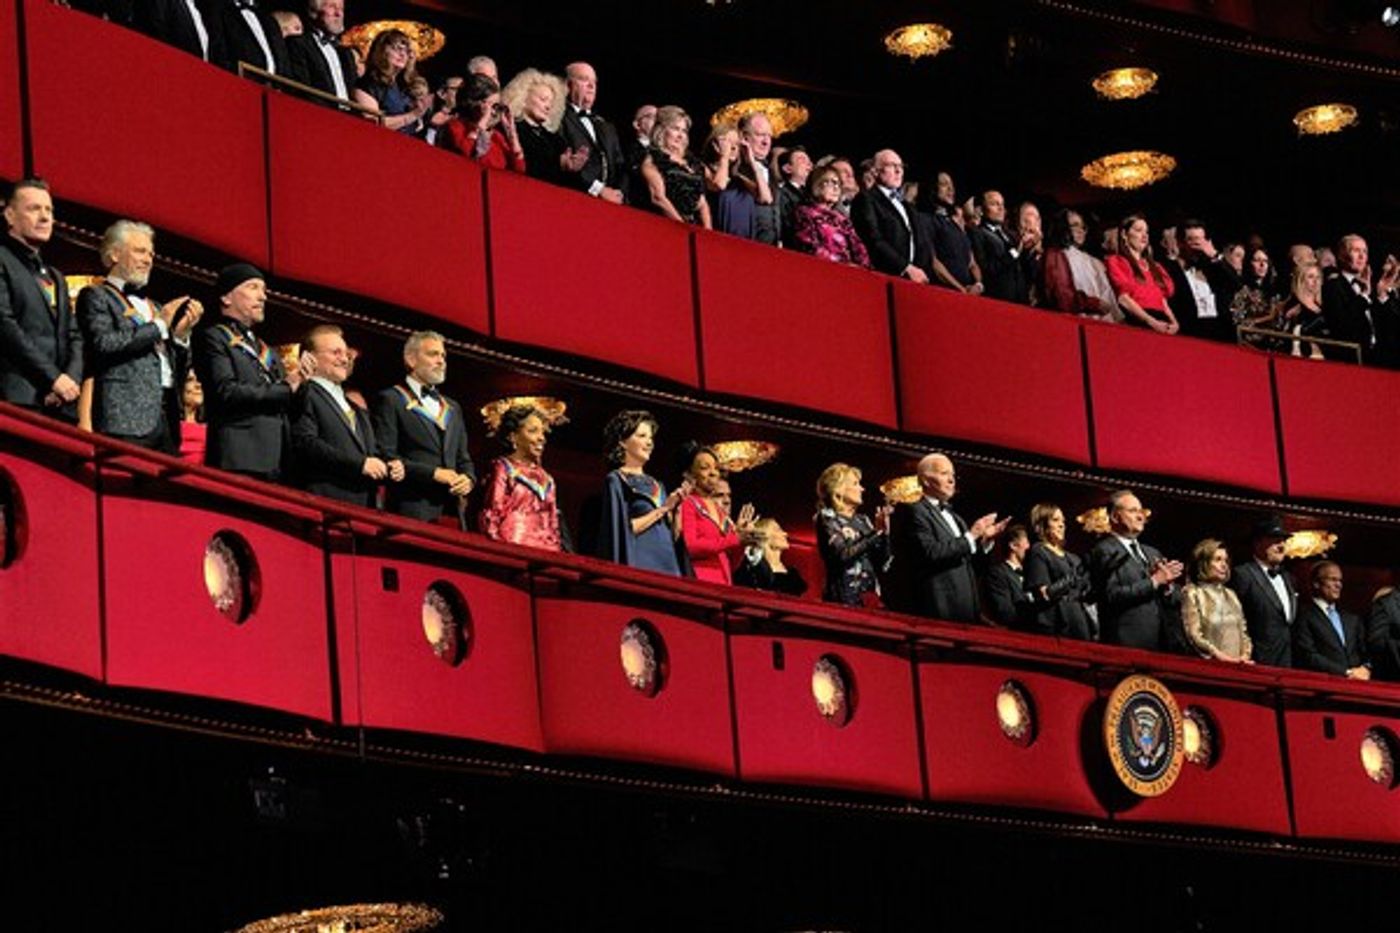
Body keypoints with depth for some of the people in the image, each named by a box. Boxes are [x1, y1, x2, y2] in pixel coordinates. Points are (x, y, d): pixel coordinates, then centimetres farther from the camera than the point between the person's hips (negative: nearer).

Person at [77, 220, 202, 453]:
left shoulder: (155, 308, 27)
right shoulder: (96, 297, 7)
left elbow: (180, 371, 26)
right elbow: (104, 344, -12)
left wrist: (181, 334, 7)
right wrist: (159, 325, -4)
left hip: (166, 420, 7)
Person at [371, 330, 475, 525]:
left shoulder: (452, 408, 25)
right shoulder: (390, 400, 2)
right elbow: (385, 456, -8)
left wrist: (468, 478, 2)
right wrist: (433, 473, -13)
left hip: (451, 508, 6)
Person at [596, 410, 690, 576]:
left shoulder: (656, 485, 20)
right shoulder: (616, 481, 2)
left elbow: (673, 535, 15)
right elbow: (624, 529, -10)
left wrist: (676, 508, -1)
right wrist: (662, 509, -8)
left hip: (667, 562, 6)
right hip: (639, 562, -6)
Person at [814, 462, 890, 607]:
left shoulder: (861, 520, 14)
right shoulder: (827, 518, -1)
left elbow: (883, 563, 11)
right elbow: (843, 555, -16)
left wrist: (884, 533, -3)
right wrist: (875, 533, -14)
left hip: (870, 594, 5)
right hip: (846, 596, -5)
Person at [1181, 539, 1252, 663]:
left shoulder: (1230, 595, 22)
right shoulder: (1192, 593, 3)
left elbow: (1243, 631, 20)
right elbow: (1193, 635, -7)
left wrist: (1245, 655, 1)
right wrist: (1219, 656, -14)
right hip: (1208, 663, -5)